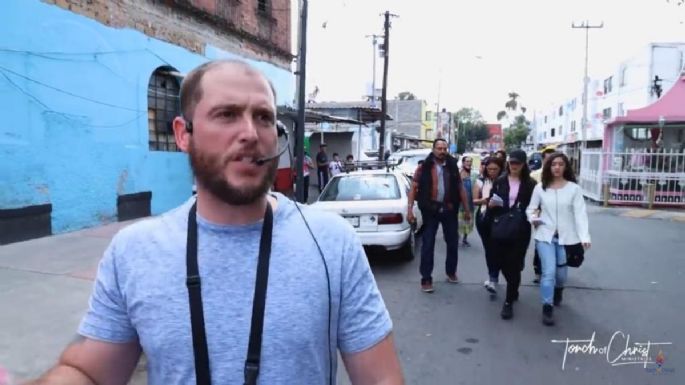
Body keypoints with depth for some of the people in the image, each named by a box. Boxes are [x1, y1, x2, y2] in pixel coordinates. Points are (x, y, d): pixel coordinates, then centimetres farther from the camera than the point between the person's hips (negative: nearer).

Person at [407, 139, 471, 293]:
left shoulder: (452, 166, 5)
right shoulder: (424, 167, -4)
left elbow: (460, 188, 11)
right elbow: (413, 188, -4)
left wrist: (466, 209, 11)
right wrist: (410, 209, -12)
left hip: (449, 209, 3)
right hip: (430, 210, -3)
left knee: (453, 242, 13)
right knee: (428, 244, 0)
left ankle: (451, 272, 34)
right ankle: (426, 279, 7)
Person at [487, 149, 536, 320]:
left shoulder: (530, 184, 1)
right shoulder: (500, 181, 6)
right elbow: (490, 203, 8)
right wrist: (490, 204, -13)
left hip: (520, 230, -2)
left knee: (514, 264, -1)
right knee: (502, 262, 8)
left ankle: (509, 301, 7)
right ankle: (513, 289, 36)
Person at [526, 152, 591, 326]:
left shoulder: (574, 188, -5)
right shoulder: (540, 188, 0)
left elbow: (580, 213, -11)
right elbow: (530, 208, 8)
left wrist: (584, 237, -22)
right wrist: (533, 218, -13)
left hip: (566, 237, 0)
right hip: (545, 236, 0)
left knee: (561, 273, 14)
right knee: (549, 272, -11)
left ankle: (558, 291, 48)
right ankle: (547, 308, 0)